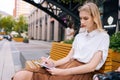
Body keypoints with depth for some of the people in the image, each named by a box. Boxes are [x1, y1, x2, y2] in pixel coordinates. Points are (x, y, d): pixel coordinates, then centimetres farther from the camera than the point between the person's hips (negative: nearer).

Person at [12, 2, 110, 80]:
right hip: (68, 66, 6)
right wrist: (54, 63, -3)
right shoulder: (79, 36, 21)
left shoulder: (103, 37, 1)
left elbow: (92, 66, -10)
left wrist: (63, 72, -18)